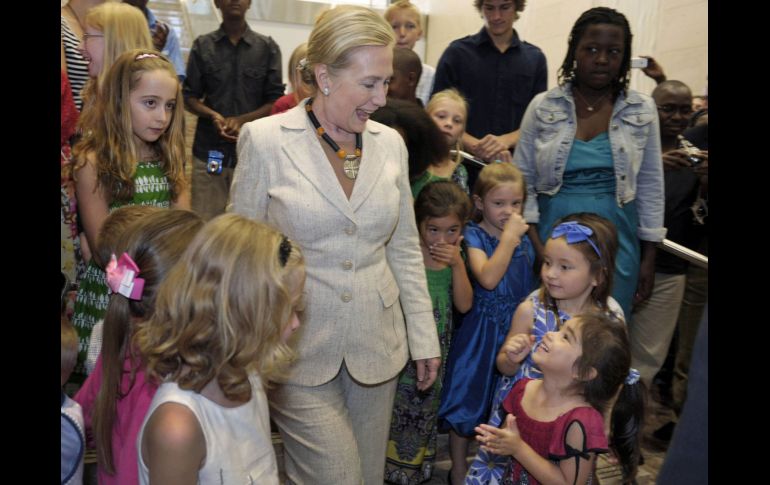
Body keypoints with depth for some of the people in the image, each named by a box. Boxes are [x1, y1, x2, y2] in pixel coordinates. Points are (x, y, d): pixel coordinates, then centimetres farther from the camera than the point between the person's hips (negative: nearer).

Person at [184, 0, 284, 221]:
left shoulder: (268, 48, 6)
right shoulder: (202, 46, 8)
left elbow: (275, 100, 3)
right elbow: (189, 97, 8)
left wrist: (242, 120, -12)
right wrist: (213, 115, -13)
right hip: (209, 149, 1)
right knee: (204, 221, 1)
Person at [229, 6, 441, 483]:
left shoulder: (391, 142, 2)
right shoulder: (264, 139, -10)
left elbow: (405, 248, 9)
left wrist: (424, 337, 9)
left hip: (376, 348, 4)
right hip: (298, 349, -4)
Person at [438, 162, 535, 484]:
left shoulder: (524, 239, 4)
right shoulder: (474, 236, -13)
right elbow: (488, 278, -30)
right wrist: (509, 237, -26)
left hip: (518, 327, 5)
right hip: (481, 329, -5)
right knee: (469, 395, 6)